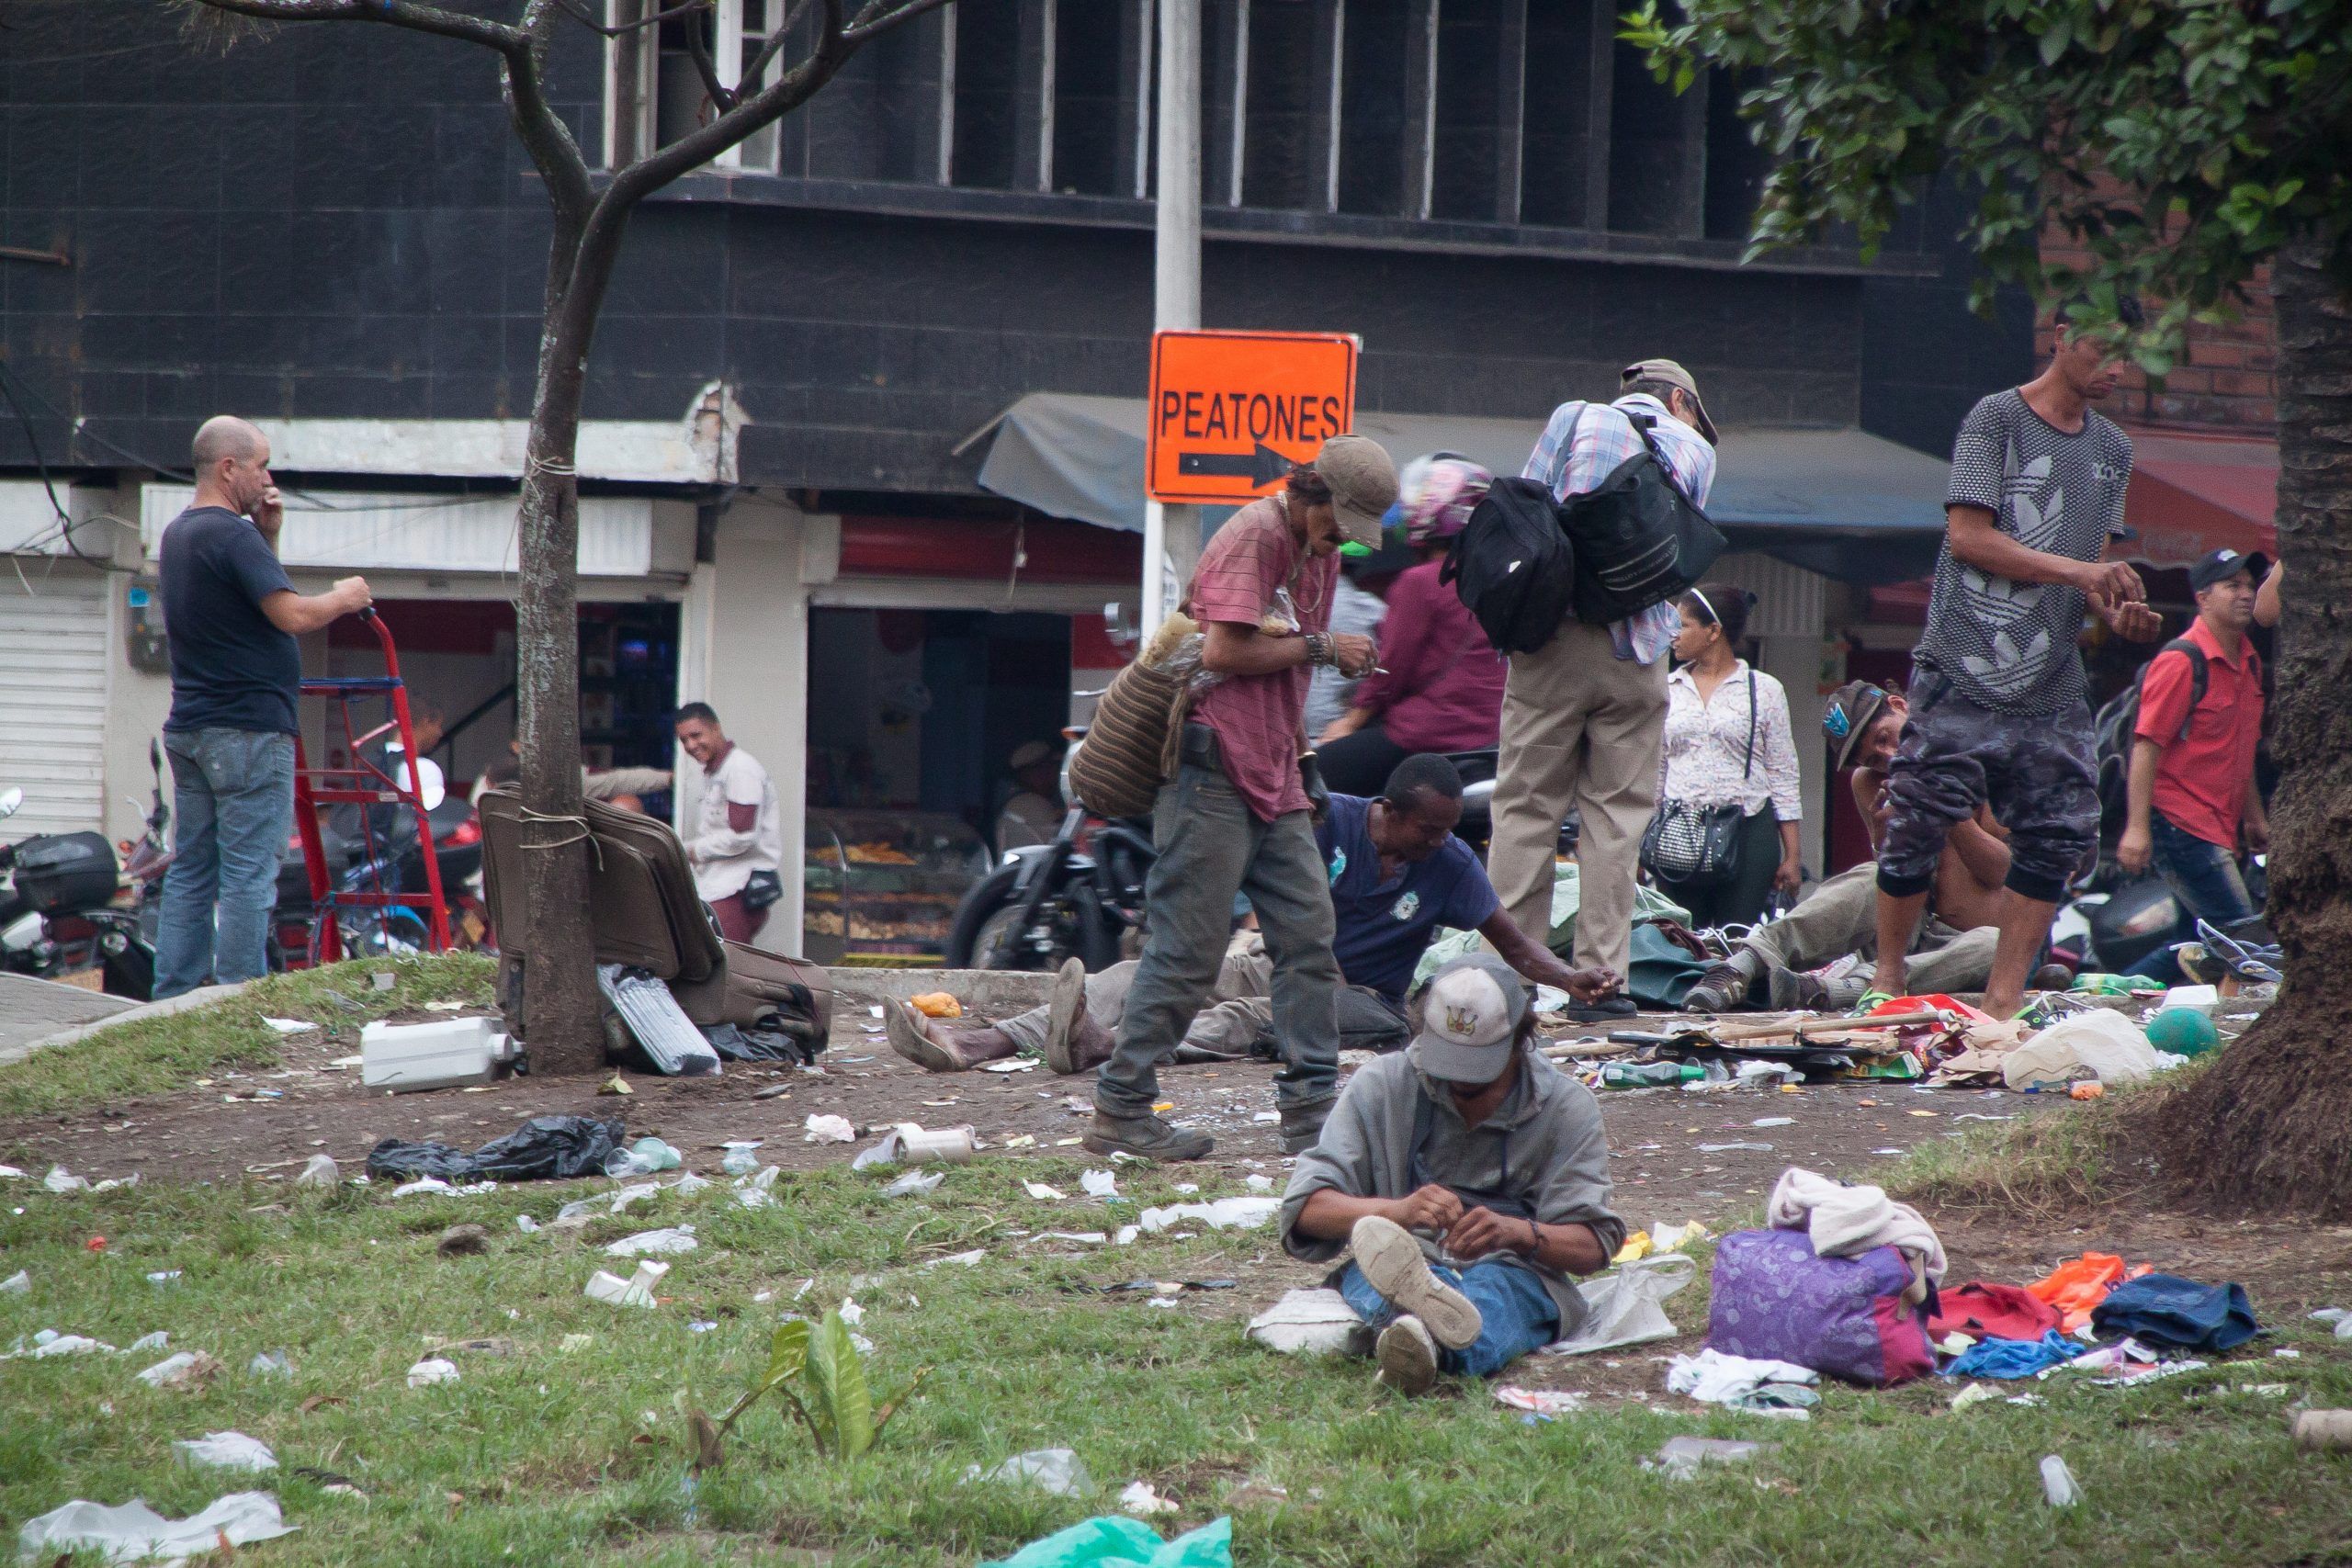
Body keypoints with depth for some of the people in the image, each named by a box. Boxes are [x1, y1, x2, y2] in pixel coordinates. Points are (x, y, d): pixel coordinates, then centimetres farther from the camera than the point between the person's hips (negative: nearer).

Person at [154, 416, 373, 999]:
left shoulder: (178, 534, 14)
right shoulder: (231, 535, -16)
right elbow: (292, 615, -24)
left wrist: (266, 536, 11)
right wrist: (344, 598, -5)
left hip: (190, 727, 9)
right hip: (248, 730, -9)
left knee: (190, 870, 11)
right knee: (248, 878, -5)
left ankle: (172, 1000, 10)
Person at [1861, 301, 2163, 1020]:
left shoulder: (2113, 449, 16)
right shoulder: (1997, 419, -4)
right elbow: (1967, 535, -11)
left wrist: (2118, 611, -2)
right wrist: (2078, 571, -13)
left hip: (2052, 683, 6)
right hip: (1965, 671, -6)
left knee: (2061, 834, -2)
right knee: (1921, 824, -6)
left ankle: (2004, 997, 3)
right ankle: (1887, 973, 11)